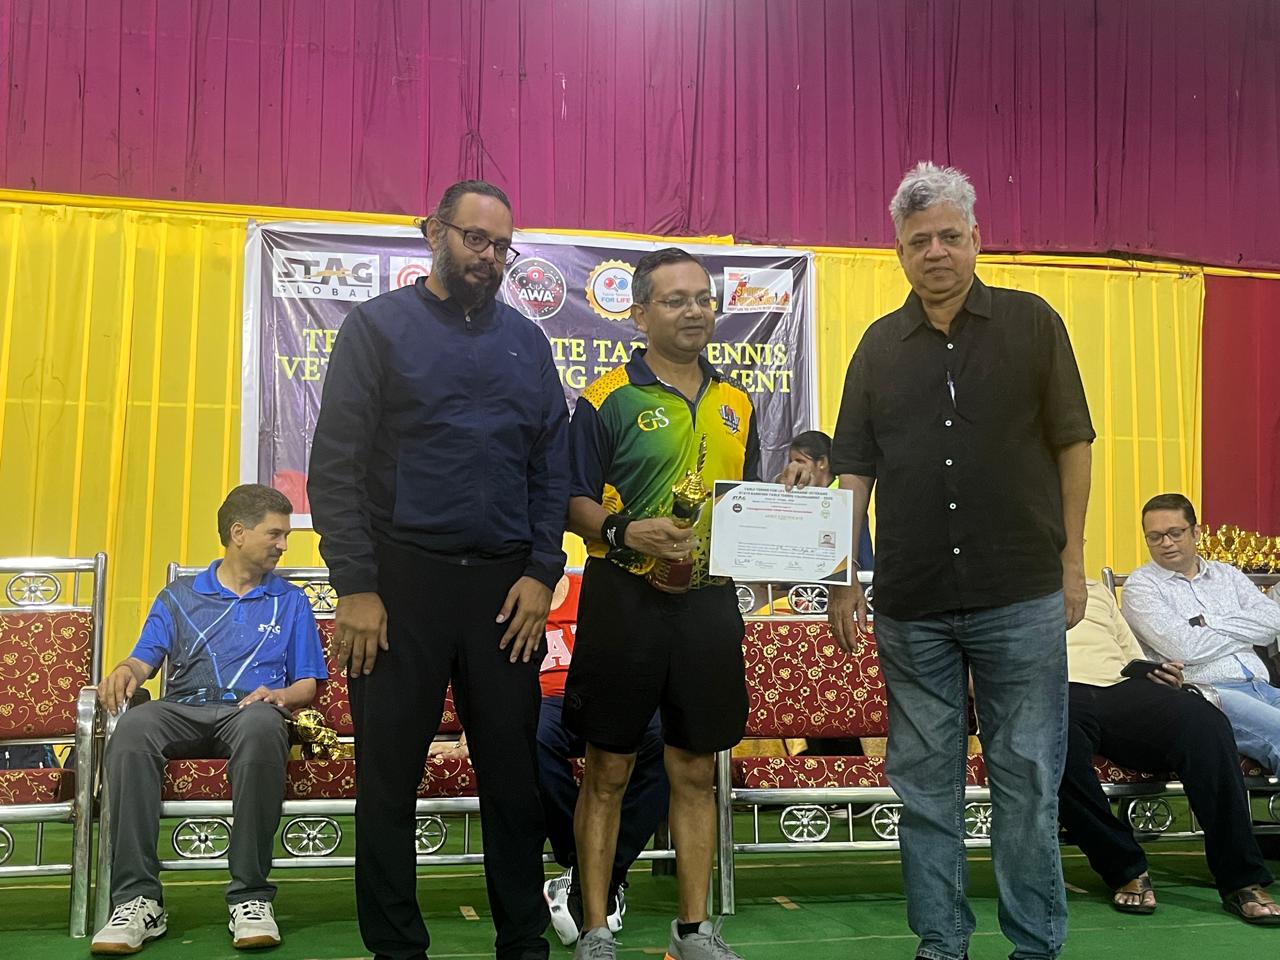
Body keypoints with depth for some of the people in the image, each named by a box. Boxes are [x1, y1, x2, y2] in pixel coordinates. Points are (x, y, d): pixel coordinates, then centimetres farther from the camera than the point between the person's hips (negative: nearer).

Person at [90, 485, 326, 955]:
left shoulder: (290, 602, 22)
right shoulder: (179, 596, 24)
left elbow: (307, 683, 17)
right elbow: (146, 658, 11)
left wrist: (281, 695, -5)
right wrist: (126, 670, -12)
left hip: (251, 709, -1)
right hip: (183, 709, 1)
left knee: (261, 726, -40)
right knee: (132, 729, -35)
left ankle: (250, 896, -35)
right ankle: (137, 898, -33)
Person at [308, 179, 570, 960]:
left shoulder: (526, 341, 12)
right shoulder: (379, 326, 2)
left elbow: (554, 466, 10)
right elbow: (335, 466, -4)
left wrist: (541, 574, -1)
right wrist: (356, 589, -11)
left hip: (506, 587, 3)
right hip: (402, 579, -2)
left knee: (513, 773, 9)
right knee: (389, 778, 5)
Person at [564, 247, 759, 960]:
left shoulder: (736, 403, 13)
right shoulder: (608, 399, -3)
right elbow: (574, 502, -6)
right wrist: (624, 532, -23)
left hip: (709, 600, 5)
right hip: (624, 598, -4)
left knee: (697, 769, 11)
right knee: (608, 770, 4)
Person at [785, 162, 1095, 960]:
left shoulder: (1032, 323, 2)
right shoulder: (881, 345, 8)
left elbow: (1072, 445, 3)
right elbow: (854, 472, 8)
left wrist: (1072, 561, -1)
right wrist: (844, 580, 4)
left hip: (1021, 598, -2)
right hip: (911, 608, 2)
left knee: (1027, 777, 5)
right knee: (925, 782, 9)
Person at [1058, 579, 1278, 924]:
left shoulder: (1096, 590, 35)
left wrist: (1165, 677, 8)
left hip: (1121, 688, 4)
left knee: (1204, 720, -28)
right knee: (1057, 742, -41)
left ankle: (1241, 881, -23)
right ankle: (1125, 869, -21)